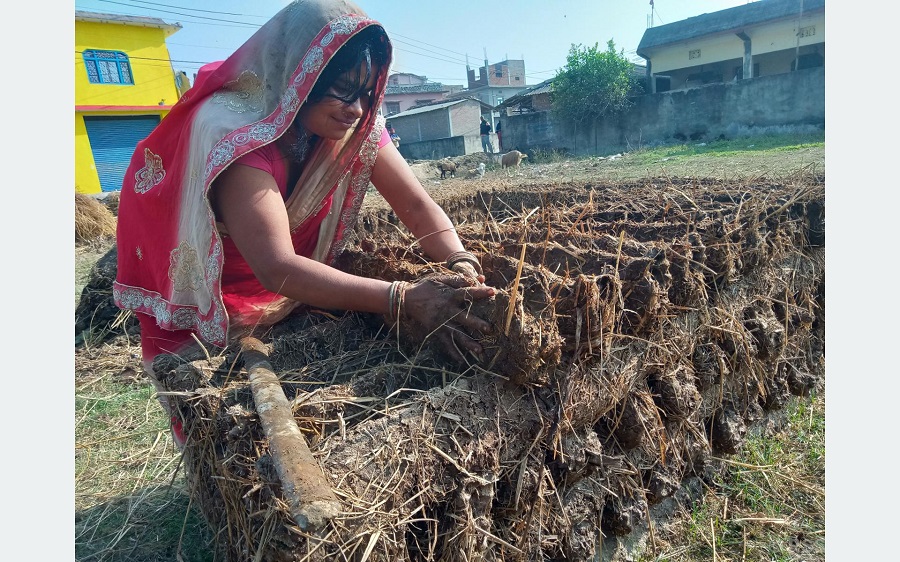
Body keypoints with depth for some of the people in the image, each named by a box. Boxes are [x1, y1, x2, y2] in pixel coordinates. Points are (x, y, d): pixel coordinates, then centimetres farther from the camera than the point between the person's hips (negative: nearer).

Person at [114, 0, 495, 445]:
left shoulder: (357, 124, -15)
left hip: (296, 299, 5)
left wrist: (462, 268, -39)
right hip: (209, 319, -4)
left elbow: (416, 203, -20)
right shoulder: (235, 128, -34)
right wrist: (404, 299, -51)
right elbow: (277, 268, -43)